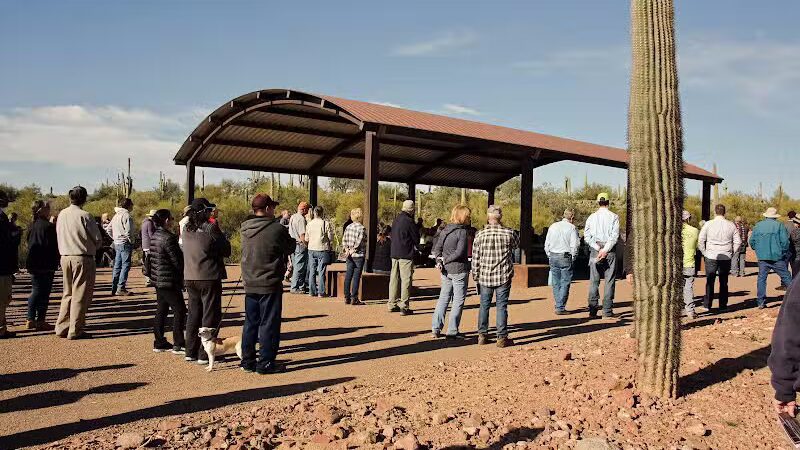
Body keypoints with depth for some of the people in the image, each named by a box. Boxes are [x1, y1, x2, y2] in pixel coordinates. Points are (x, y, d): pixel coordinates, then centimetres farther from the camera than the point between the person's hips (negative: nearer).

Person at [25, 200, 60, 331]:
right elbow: (53, 246, -15)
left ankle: (30, 320, 19)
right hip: (45, 265, -8)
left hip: (33, 264, 8)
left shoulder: (32, 225, 9)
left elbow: (30, 244, 16)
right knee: (44, 293, -1)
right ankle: (41, 321, 1)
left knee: (35, 291, 16)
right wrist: (54, 263, -3)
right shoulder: (48, 226, -16)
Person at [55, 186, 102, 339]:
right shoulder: (84, 216, -14)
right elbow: (98, 239, -9)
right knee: (80, 295, 1)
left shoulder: (61, 214, 5)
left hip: (65, 257, 6)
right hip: (82, 259, -6)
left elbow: (59, 236, 13)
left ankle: (62, 327, 20)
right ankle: (75, 331, 4)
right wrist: (91, 248, 10)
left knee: (68, 293, 17)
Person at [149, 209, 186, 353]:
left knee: (161, 311, 15)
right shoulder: (168, 238, -19)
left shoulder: (154, 237, 10)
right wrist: (182, 277, -1)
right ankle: (178, 344, 0)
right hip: (169, 281, -10)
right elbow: (177, 260, -16)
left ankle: (159, 343, 20)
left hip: (158, 280, 10)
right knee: (179, 310, -2)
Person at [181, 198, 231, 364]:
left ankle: (191, 352, 22)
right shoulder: (210, 228, -15)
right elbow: (226, 250, -10)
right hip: (209, 278, -6)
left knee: (193, 314, 16)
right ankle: (204, 355, 2)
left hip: (190, 278, 7)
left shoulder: (187, 229, 4)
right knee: (210, 316, 1)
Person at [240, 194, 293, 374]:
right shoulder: (277, 229, -15)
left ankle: (248, 361, 22)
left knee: (250, 323, 15)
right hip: (270, 285, -6)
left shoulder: (245, 229, 2)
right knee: (269, 324, 3)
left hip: (250, 285, 6)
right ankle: (265, 363, 7)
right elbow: (290, 248, 0)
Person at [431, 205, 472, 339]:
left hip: (446, 271, 7)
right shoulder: (462, 232, -13)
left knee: (443, 298, 15)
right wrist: (446, 260, -9)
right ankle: (452, 331, 5)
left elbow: (437, 248, 6)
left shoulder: (444, 230, 8)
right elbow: (459, 252, -20)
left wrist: (439, 261, -5)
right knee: (458, 300, 3)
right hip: (459, 270, -6)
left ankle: (436, 328, 16)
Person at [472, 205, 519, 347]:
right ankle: (502, 337, 7)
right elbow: (517, 244, 16)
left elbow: (475, 258, -1)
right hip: (503, 276, -1)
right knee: (502, 306, 4)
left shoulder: (480, 234, -5)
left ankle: (482, 336, 18)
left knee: (484, 305, 13)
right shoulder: (509, 233, -7)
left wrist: (475, 276, 10)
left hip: (485, 277, 1)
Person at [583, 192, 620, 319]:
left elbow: (587, 236, -2)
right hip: (610, 251, -2)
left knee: (594, 281, 6)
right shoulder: (614, 217, 0)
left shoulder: (592, 217, 6)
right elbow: (615, 236, -11)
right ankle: (607, 312, -2)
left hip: (595, 250, 2)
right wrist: (605, 250, -12)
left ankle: (592, 311, 5)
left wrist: (598, 249, -6)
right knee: (609, 280, 1)